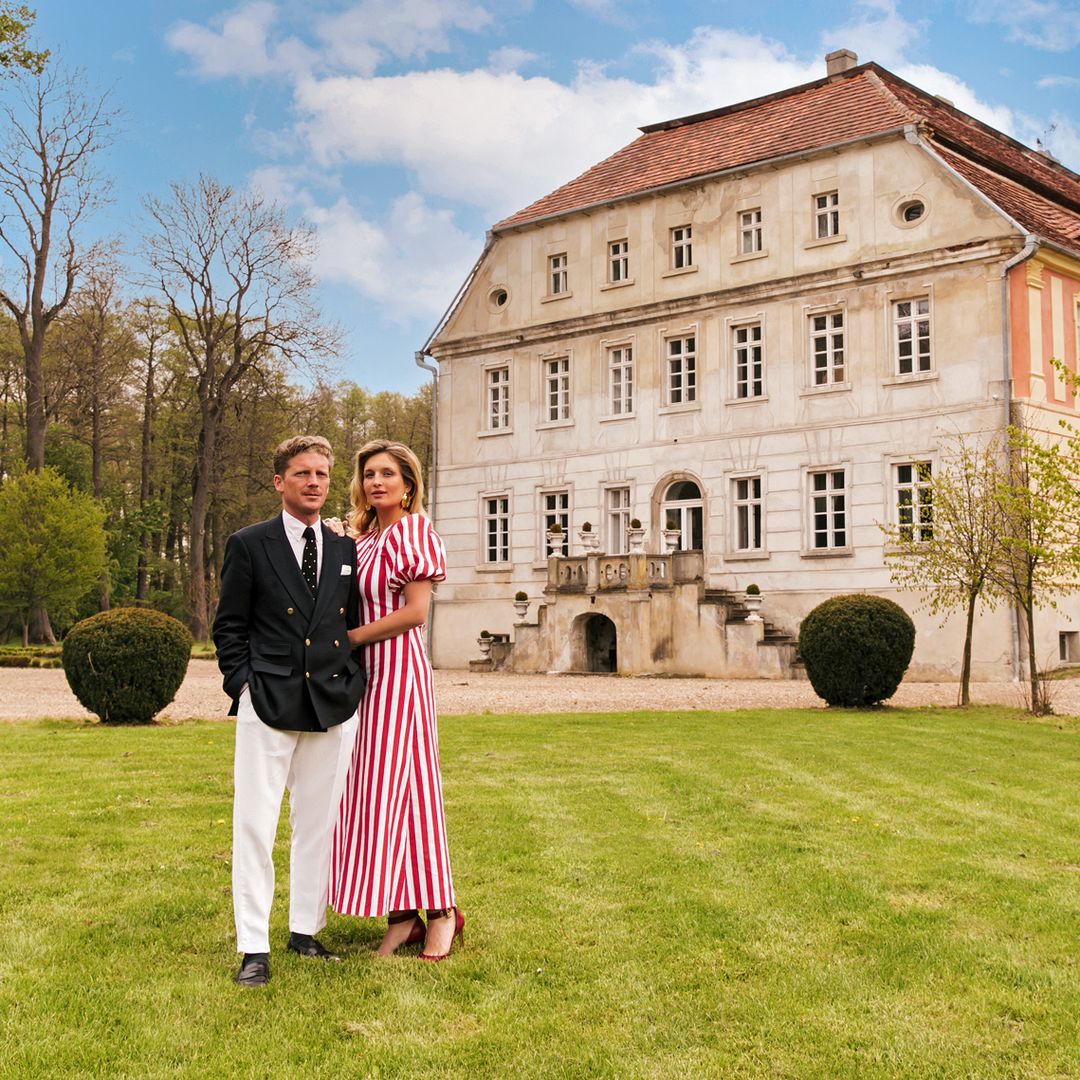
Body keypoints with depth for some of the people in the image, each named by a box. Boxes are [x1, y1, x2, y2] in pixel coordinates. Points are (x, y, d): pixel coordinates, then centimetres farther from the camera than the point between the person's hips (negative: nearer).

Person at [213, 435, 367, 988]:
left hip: (334, 705, 4)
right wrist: (244, 685, -6)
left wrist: (354, 684, 7)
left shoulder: (344, 549, 13)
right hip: (268, 705, -4)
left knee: (319, 825, 10)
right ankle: (254, 947, 3)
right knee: (254, 827, -4)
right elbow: (229, 627, 3)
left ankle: (306, 930, 22)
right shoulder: (248, 544, 2)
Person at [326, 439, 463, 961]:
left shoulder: (412, 531, -7)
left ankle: (441, 912, 6)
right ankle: (402, 916, 12)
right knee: (374, 788, 6)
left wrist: (350, 639, -10)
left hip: (397, 671, -8)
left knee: (394, 785, -6)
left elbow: (414, 611, -13)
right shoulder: (362, 537, 16)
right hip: (363, 673, 8)